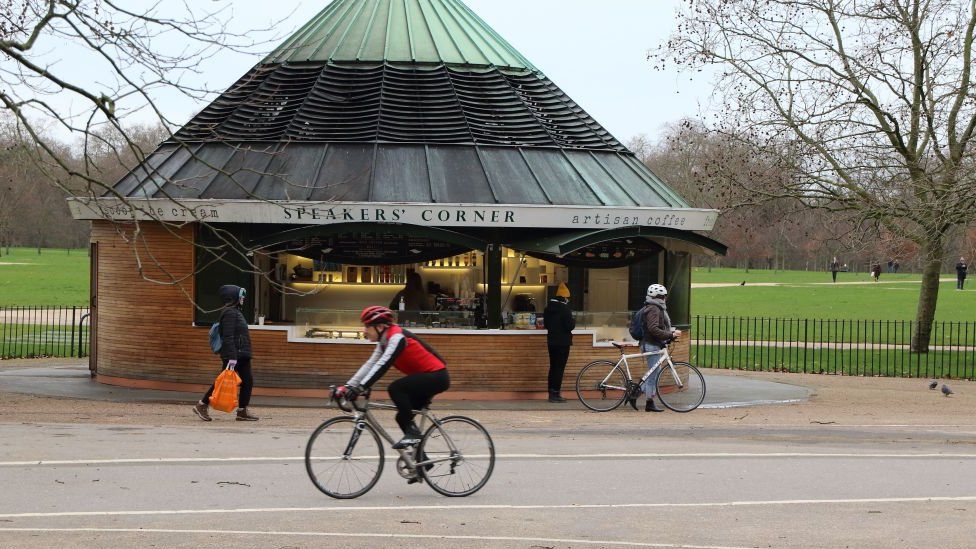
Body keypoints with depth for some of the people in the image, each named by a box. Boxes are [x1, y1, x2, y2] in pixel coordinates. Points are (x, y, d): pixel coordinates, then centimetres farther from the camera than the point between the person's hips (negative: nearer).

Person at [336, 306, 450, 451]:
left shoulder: (397, 337, -19)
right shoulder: (385, 341, 9)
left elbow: (383, 365, -29)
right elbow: (370, 364, 5)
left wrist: (360, 388, -34)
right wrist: (348, 386, -4)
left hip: (437, 377, -10)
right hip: (426, 378, 10)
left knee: (395, 388, -25)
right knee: (403, 418, 7)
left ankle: (412, 433, -16)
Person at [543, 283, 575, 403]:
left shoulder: (548, 308, 8)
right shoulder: (565, 309, -16)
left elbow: (545, 324, 16)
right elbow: (570, 326, -18)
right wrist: (573, 321, 1)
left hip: (551, 342, 7)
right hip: (563, 342, -7)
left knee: (553, 367, 13)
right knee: (559, 368, -3)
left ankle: (552, 393, 15)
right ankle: (555, 394, -5)